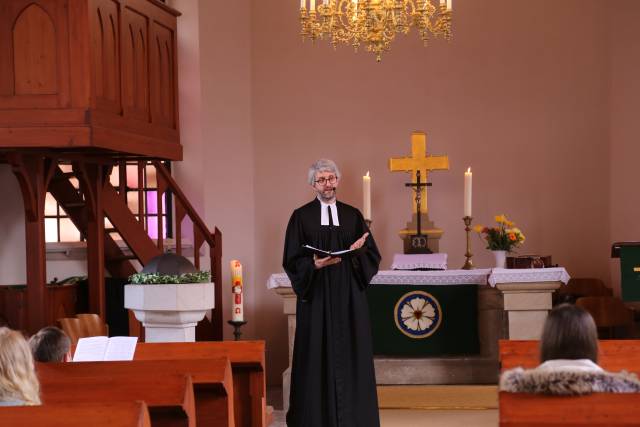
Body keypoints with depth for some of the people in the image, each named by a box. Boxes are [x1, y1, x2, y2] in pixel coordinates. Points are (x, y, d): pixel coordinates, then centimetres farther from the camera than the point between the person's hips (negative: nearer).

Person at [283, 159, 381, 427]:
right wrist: (315, 265, -19)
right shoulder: (301, 217, 3)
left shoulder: (352, 216, 10)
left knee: (349, 353, 1)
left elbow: (372, 256, 9)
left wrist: (359, 251, -12)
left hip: (349, 297, 2)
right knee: (318, 354, -3)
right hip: (316, 296, -2)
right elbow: (292, 261, -1)